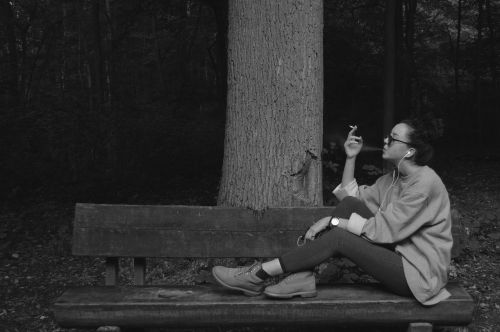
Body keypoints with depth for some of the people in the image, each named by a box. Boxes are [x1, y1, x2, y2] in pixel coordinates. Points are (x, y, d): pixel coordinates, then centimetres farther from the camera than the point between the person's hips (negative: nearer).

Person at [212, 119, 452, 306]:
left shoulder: (424, 182, -18)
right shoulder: (394, 178, 10)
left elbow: (384, 228, -22)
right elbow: (350, 195, 10)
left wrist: (333, 221, -18)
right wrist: (351, 157, 1)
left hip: (418, 276, -8)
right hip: (399, 254, 8)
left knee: (339, 237, -22)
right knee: (349, 204, -7)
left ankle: (259, 275, -14)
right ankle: (303, 277, -14)